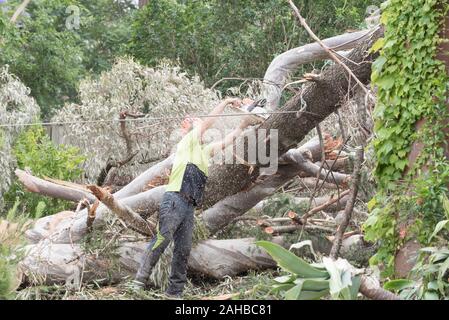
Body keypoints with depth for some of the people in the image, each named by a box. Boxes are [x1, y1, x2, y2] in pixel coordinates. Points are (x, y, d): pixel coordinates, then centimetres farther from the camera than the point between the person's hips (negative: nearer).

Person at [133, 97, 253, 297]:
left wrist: (244, 124, 32)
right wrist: (226, 102, 9)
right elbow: (207, 122, 2)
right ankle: (140, 282, -21)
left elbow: (226, 141, 35)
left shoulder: (205, 150, 28)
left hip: (189, 207, 8)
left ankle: (175, 292, 1)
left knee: (183, 250, 2)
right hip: (174, 201, -8)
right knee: (162, 239, -18)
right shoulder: (188, 142, 8)